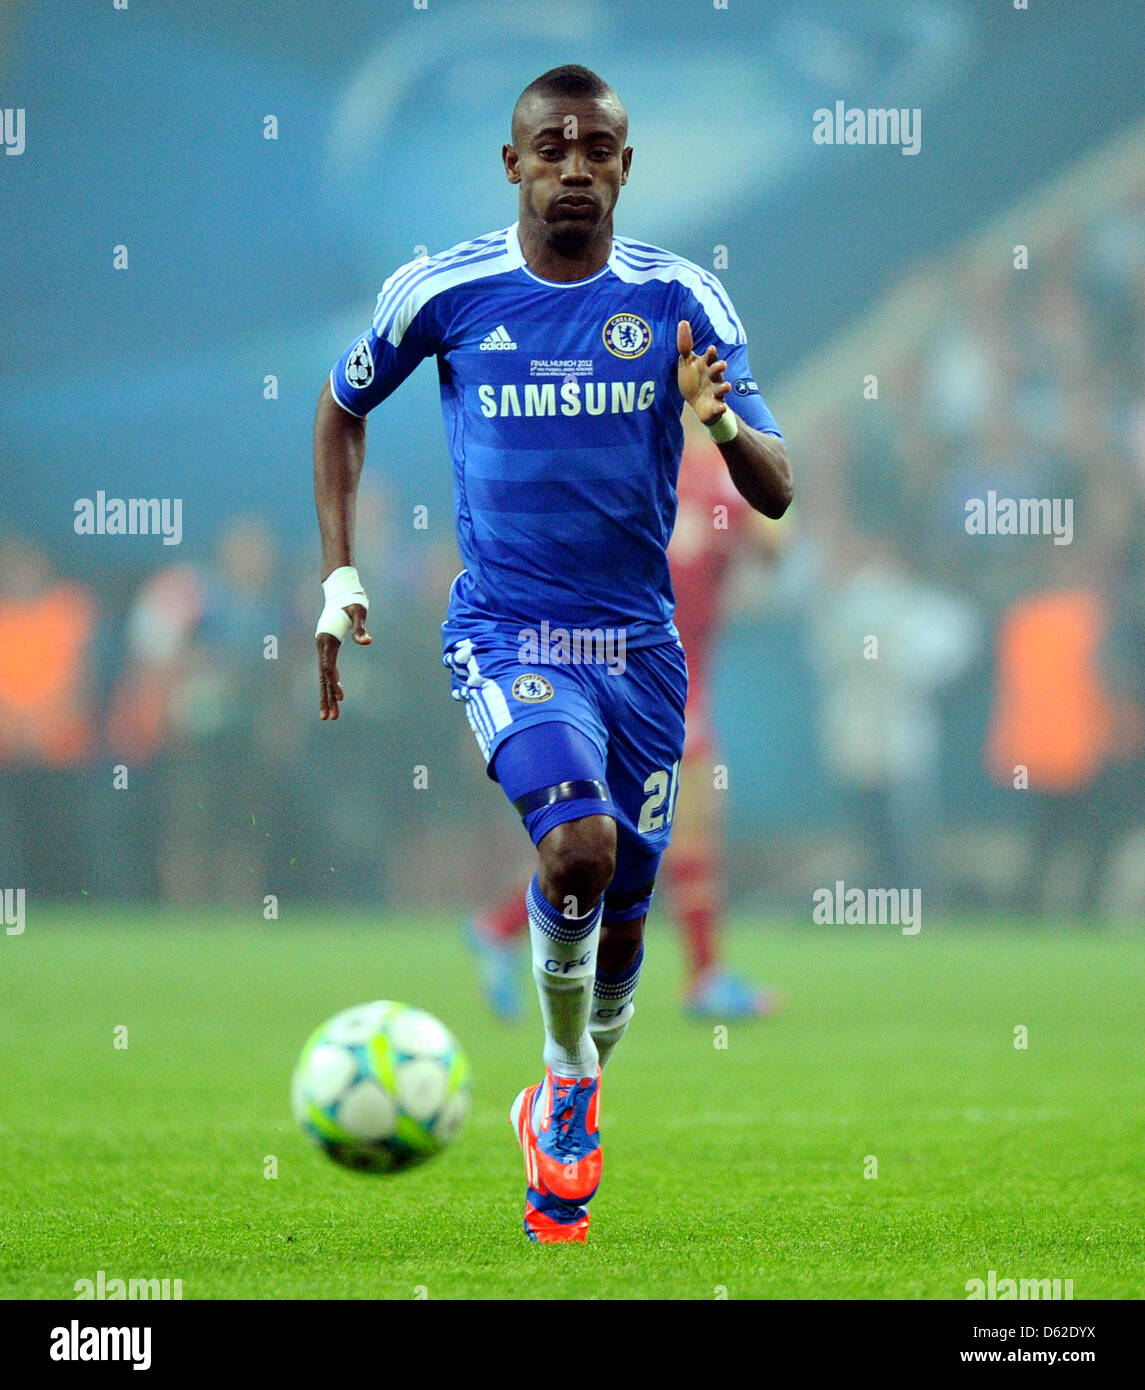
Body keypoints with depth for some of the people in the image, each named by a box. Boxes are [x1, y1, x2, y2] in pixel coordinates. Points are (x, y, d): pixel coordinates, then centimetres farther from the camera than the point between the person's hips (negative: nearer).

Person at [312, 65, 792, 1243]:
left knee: (618, 919, 9)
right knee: (578, 842, -28)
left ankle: (565, 1105, 38)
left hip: (638, 643, 3)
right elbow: (343, 406, 14)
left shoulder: (680, 302, -3)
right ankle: (569, 1081, -3)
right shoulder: (443, 294, -5)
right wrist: (339, 581, 7)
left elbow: (775, 494, -5)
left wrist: (721, 420, -27)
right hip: (505, 634, -3)